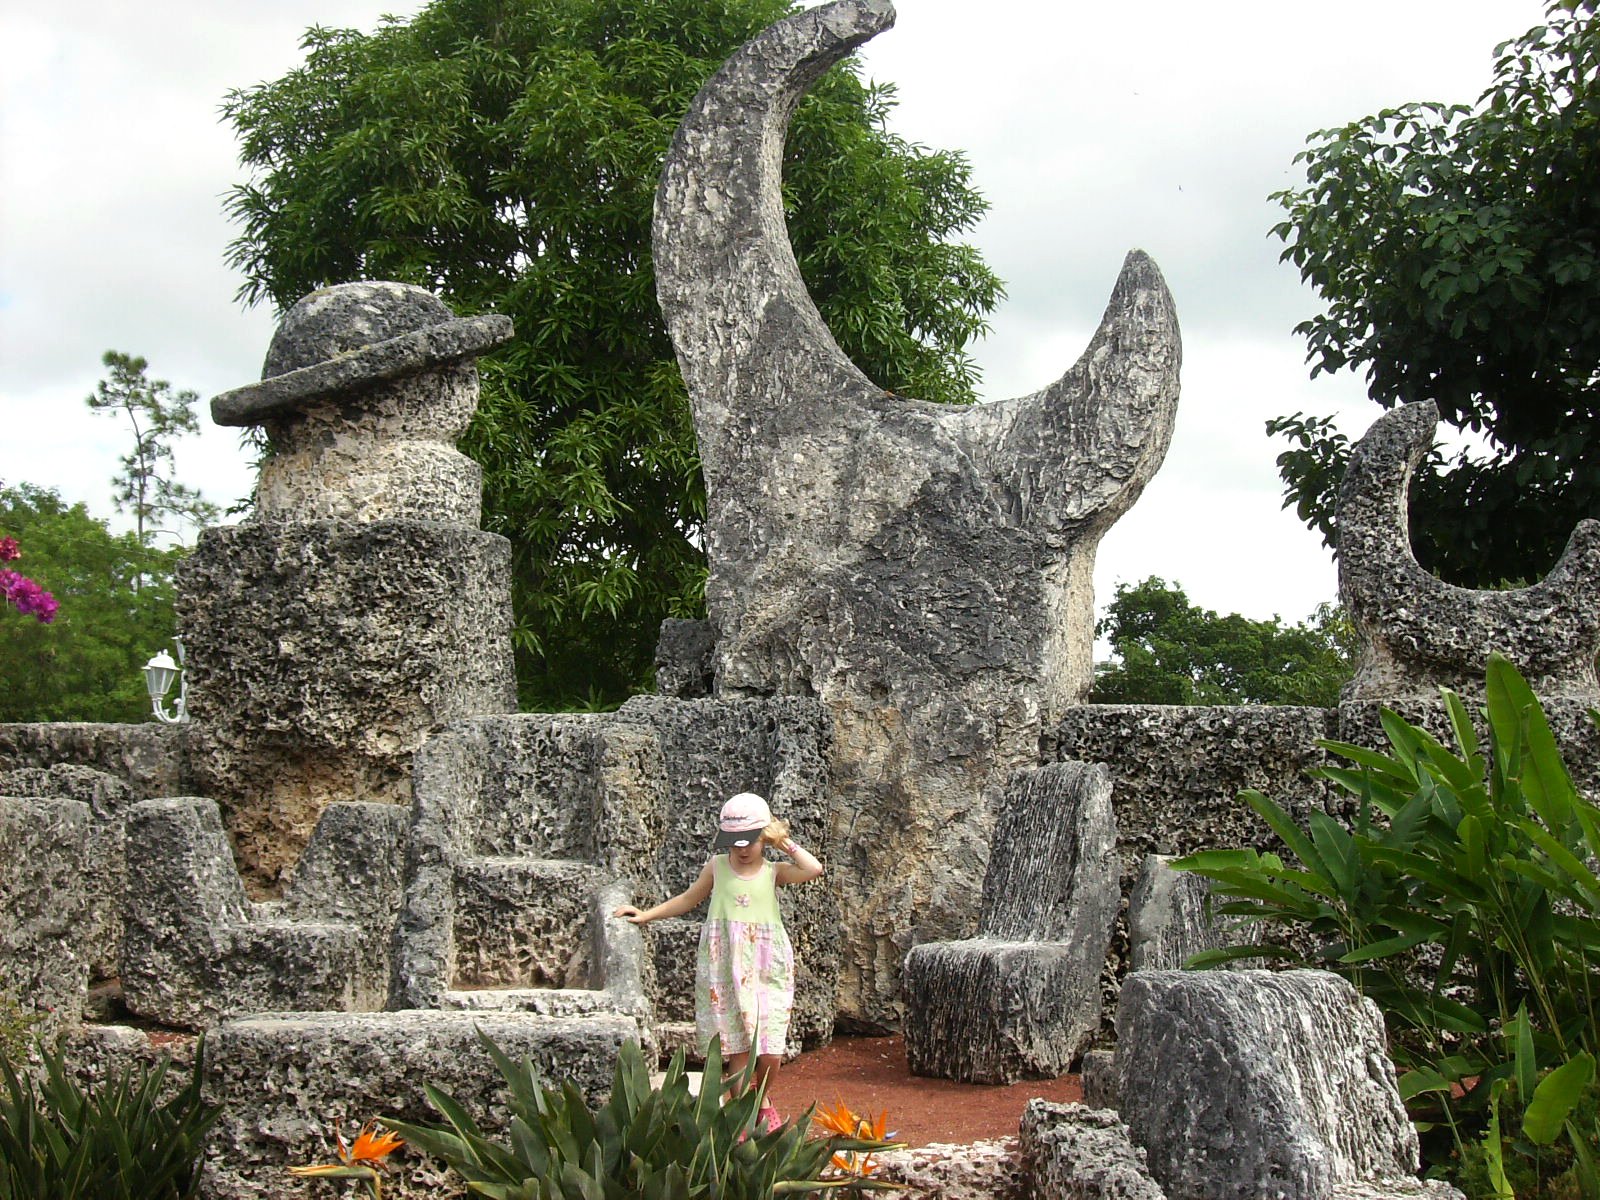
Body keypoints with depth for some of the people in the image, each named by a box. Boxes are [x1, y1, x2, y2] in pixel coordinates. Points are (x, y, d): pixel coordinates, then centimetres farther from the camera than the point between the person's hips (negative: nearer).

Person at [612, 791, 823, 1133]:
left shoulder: (774, 872, 5)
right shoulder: (717, 867, 9)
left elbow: (814, 869, -12)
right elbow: (687, 900, 21)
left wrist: (785, 843, -1)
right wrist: (646, 915, 19)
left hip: (767, 971, 0)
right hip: (725, 971, 1)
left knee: (770, 1052, -4)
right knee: (737, 1049, -2)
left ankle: (761, 1101, 26)